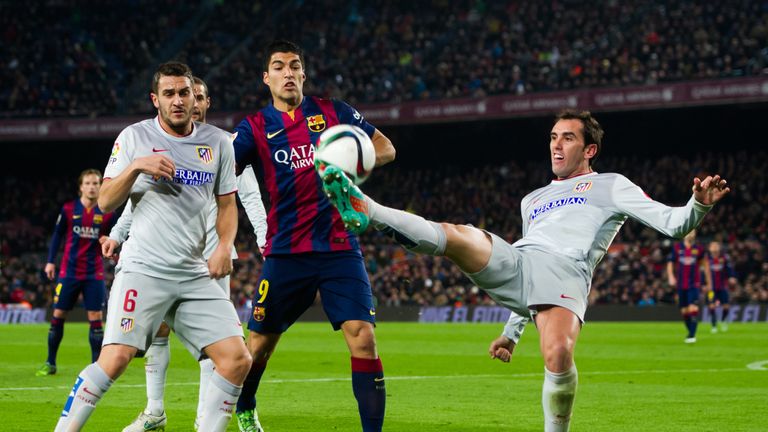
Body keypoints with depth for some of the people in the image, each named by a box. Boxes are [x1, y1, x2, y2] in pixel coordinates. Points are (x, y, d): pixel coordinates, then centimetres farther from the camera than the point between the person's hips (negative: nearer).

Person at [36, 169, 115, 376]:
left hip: (94, 273, 0)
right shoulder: (68, 209, -1)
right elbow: (57, 235, 7)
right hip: (69, 271, 0)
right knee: (58, 315, 2)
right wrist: (50, 261, 4)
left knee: (95, 318, -4)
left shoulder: (106, 213, 0)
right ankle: (50, 363, 13)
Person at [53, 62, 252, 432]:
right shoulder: (134, 137, 2)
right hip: (142, 269, -4)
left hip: (195, 274, 4)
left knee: (237, 360, -8)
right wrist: (135, 166, -15)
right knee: (115, 358, -19)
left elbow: (227, 203, 19)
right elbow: (105, 202, 1)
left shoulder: (218, 142, 10)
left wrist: (224, 246, 1)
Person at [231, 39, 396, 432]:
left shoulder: (333, 112, 6)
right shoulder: (255, 128, 3)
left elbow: (386, 148, 9)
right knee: (260, 342, 9)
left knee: (362, 337, -14)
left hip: (340, 248, 0)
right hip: (286, 251, 0)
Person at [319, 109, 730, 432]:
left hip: (565, 274, -5)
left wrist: (698, 206, -14)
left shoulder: (609, 186, 20)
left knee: (558, 356, -32)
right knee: (458, 235, -23)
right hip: (512, 262, 5)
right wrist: (511, 332, 32)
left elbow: (671, 223, 9)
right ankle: (364, 211, -32)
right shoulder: (533, 199, 36)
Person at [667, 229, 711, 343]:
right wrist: (671, 277, -10)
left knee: (693, 309, -16)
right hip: (681, 285, 2)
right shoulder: (676, 247, 5)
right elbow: (670, 263, 6)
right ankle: (690, 332, 22)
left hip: (694, 284, -2)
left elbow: (705, 265, 9)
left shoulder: (699, 248, 2)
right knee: (684, 311, 6)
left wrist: (709, 283, 11)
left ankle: (692, 335, -16)